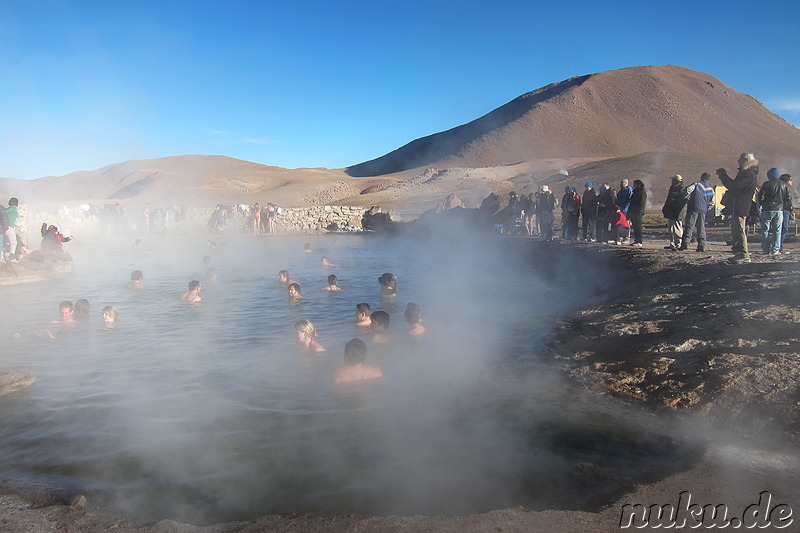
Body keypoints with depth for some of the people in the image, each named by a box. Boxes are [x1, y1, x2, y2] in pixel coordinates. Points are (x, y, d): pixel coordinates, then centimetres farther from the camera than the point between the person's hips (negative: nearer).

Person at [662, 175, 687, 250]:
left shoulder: (682, 190, -12)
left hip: (676, 214, -10)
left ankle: (678, 245, -4)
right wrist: (664, 209, 21)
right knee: (671, 229, 13)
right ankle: (672, 244, 21)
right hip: (670, 213, 10)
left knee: (677, 230, -7)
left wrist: (679, 213, -24)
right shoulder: (672, 188, 17)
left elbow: (683, 202, -18)